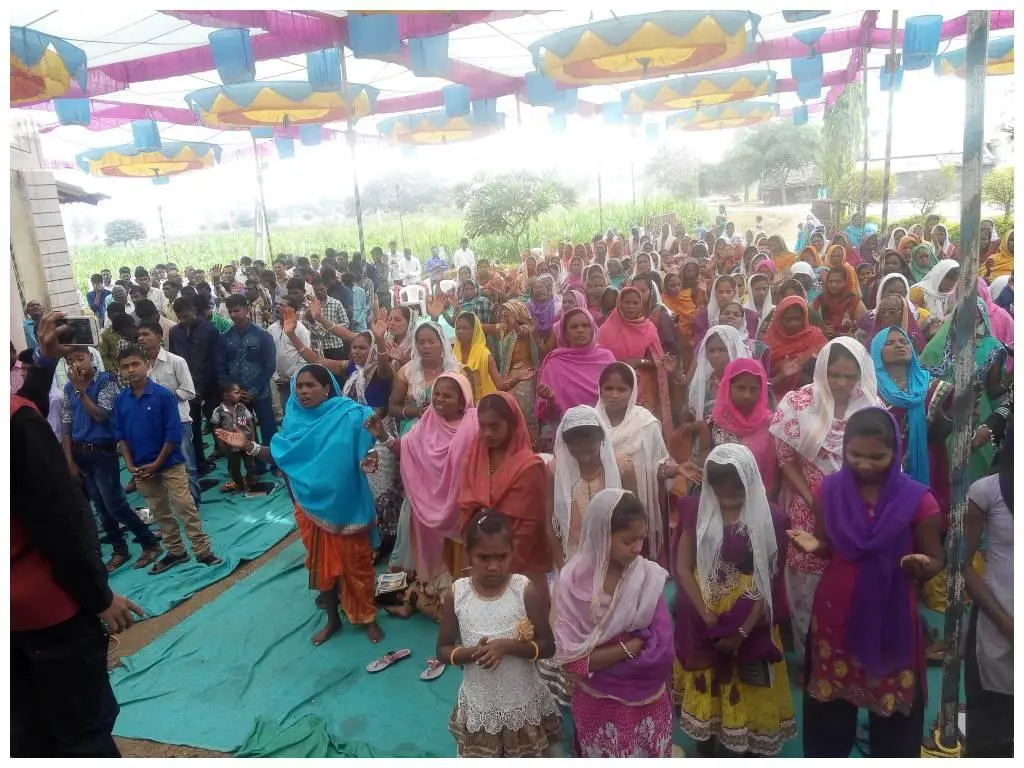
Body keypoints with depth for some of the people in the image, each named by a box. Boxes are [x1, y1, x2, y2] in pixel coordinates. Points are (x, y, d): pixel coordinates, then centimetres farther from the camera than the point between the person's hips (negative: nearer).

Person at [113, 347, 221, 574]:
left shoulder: (164, 395, -14)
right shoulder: (120, 400, -1)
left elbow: (174, 435, -13)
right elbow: (120, 436, 6)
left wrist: (157, 464, -13)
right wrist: (130, 465, -4)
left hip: (170, 464, -5)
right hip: (140, 468, 5)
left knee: (185, 508, -3)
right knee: (160, 512, 15)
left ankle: (203, 552, 5)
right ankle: (175, 552, 28)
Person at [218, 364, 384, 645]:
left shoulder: (349, 415, -14)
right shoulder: (295, 418, 0)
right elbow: (281, 454, 2)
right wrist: (248, 445, -8)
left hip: (347, 503, -4)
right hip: (311, 504, 4)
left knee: (356, 561, 8)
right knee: (322, 562, 16)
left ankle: (368, 617, 28)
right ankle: (333, 618, 34)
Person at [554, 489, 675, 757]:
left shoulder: (649, 576, -11)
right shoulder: (573, 582, -16)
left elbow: (662, 650, -16)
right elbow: (571, 658, -18)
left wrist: (597, 661, -19)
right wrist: (633, 645, -20)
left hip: (649, 703, 2)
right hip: (597, 706, -1)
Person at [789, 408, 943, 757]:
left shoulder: (917, 499, -12)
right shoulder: (830, 490, -6)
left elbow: (936, 560, -4)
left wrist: (921, 566, -27)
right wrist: (813, 545, -18)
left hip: (891, 617, -2)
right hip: (835, 612, 2)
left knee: (892, 705, 10)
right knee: (829, 701, 18)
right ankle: (825, 754, 38)